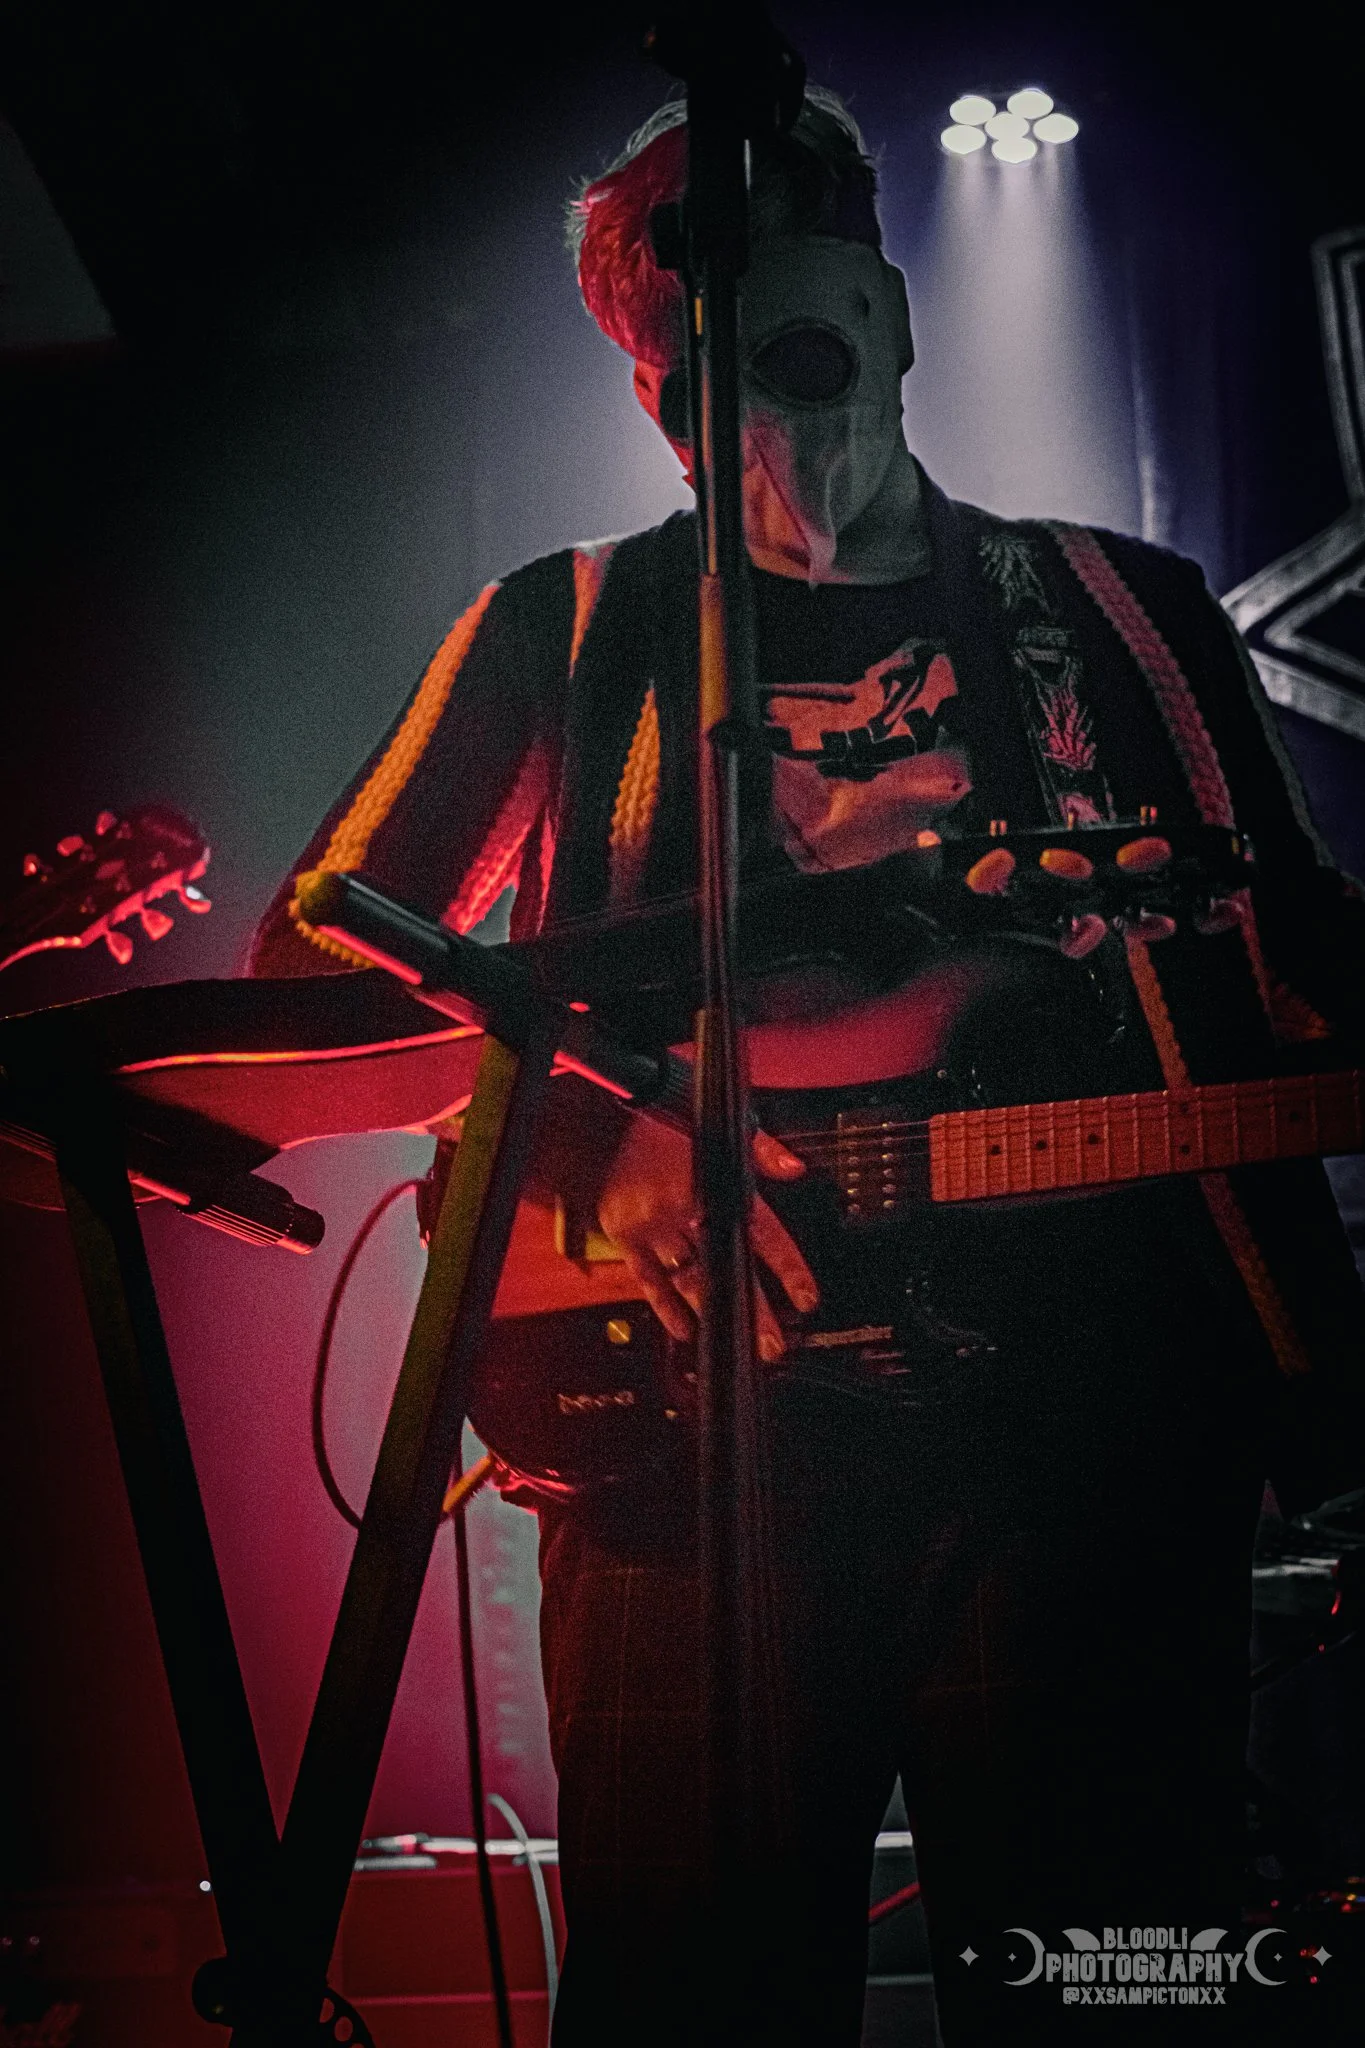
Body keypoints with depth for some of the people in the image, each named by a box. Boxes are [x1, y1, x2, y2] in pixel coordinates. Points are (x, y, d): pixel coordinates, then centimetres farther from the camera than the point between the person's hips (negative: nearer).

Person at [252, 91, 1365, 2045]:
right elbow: (312, 954, 9)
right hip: (702, 1427, 0)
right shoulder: (567, 629, 11)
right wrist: (600, 1134, -8)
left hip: (1097, 1430, 1)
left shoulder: (1129, 614, 14)